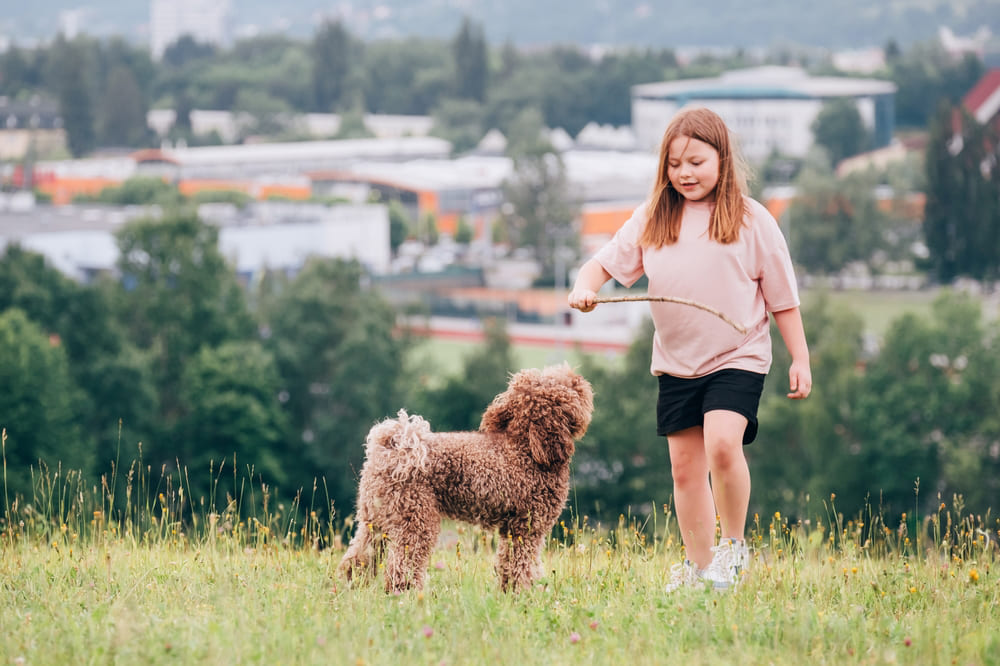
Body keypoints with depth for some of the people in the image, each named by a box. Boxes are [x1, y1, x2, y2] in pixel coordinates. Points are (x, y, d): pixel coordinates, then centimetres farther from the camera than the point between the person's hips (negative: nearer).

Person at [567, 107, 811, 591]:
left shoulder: (751, 220, -3)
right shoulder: (651, 220, 5)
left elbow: (782, 297, 1)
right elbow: (605, 263, 7)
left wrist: (800, 360, 0)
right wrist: (583, 289, -16)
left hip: (738, 357, -4)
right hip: (676, 363, 4)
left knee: (722, 443, -24)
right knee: (685, 465, 7)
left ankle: (734, 545, -5)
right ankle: (699, 566, 20)